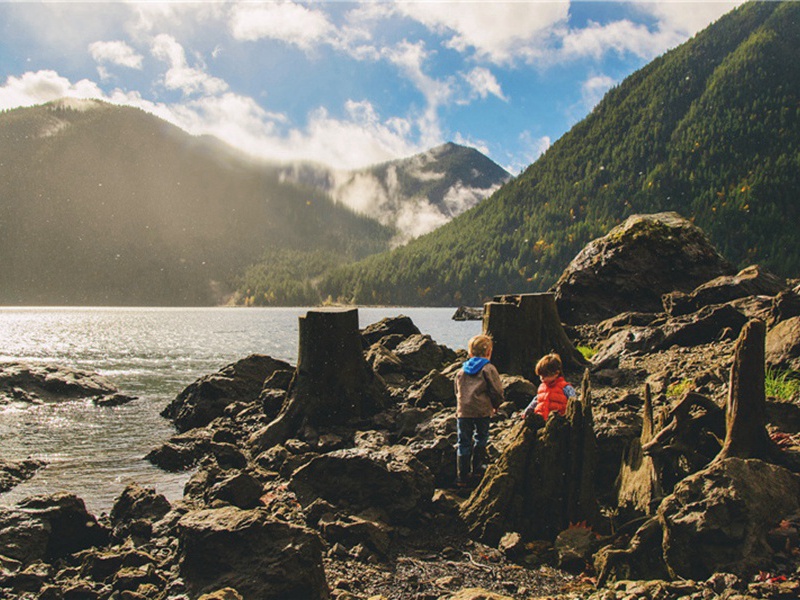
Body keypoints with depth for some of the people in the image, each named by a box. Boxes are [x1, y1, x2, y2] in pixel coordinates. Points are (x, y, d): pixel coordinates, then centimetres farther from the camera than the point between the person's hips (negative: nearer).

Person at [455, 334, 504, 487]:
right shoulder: (488, 369, -3)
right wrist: (496, 405, 12)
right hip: (482, 411, -3)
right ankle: (477, 468, 24)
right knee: (481, 438, 18)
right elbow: (497, 390, -6)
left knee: (464, 443, 6)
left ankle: (462, 477, 6)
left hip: (463, 411, 3)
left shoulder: (461, 370, 14)